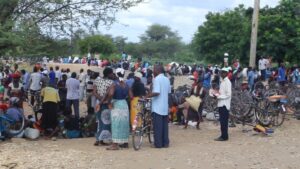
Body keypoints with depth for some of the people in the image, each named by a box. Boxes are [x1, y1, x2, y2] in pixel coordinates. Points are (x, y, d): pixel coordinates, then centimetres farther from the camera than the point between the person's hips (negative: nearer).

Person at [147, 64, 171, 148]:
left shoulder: (157, 79, -14)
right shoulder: (167, 79, 10)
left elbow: (156, 92, -23)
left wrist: (146, 96, -15)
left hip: (157, 107, -7)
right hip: (165, 106, 7)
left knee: (157, 126, -1)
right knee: (164, 125, 12)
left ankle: (158, 144, 2)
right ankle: (165, 143, 15)